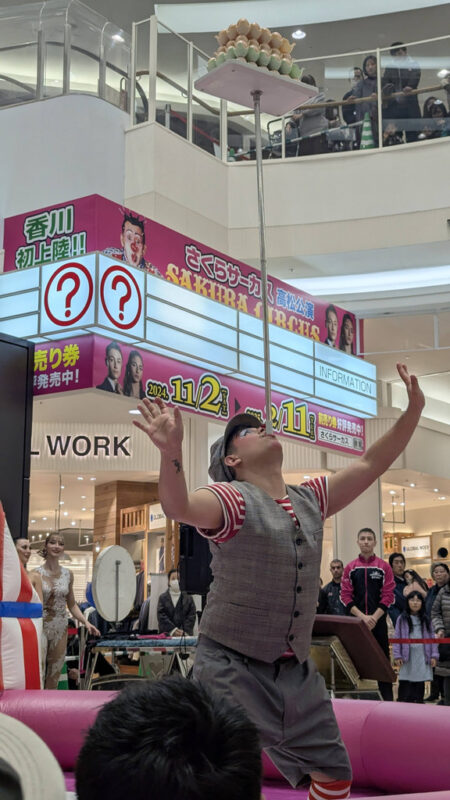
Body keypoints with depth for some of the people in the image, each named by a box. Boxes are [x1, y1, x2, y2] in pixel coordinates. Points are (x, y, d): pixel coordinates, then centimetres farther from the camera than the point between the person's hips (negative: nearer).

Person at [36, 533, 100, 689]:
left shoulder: (68, 574, 7)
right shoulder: (37, 574, -5)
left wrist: (86, 622, 1)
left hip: (60, 629, 4)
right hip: (40, 627, -4)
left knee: (54, 678, 8)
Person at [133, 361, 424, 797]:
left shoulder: (310, 500, 9)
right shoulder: (231, 499, -12)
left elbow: (370, 464, 15)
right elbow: (178, 506, -32)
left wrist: (413, 410, 6)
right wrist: (171, 452, -52)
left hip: (296, 671, 7)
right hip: (230, 667, -6)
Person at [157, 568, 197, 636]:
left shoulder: (188, 597, 11)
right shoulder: (163, 597, 11)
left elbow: (191, 616, 3)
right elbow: (161, 616, 0)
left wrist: (184, 631, -12)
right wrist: (173, 630, -12)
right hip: (167, 635, 0)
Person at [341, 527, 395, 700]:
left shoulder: (384, 567, 3)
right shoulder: (350, 568, 6)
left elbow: (388, 596, -2)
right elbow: (345, 596, 0)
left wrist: (374, 618, -12)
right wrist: (362, 617, -12)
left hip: (379, 621, -1)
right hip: (356, 621, 1)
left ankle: (387, 698, 8)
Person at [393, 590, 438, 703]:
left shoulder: (425, 620, 11)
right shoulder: (402, 619, 5)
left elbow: (432, 638, 10)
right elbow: (397, 639, 3)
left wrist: (434, 655, 2)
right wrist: (397, 656, -5)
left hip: (422, 656, 2)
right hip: (407, 657, -2)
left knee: (420, 685, 4)